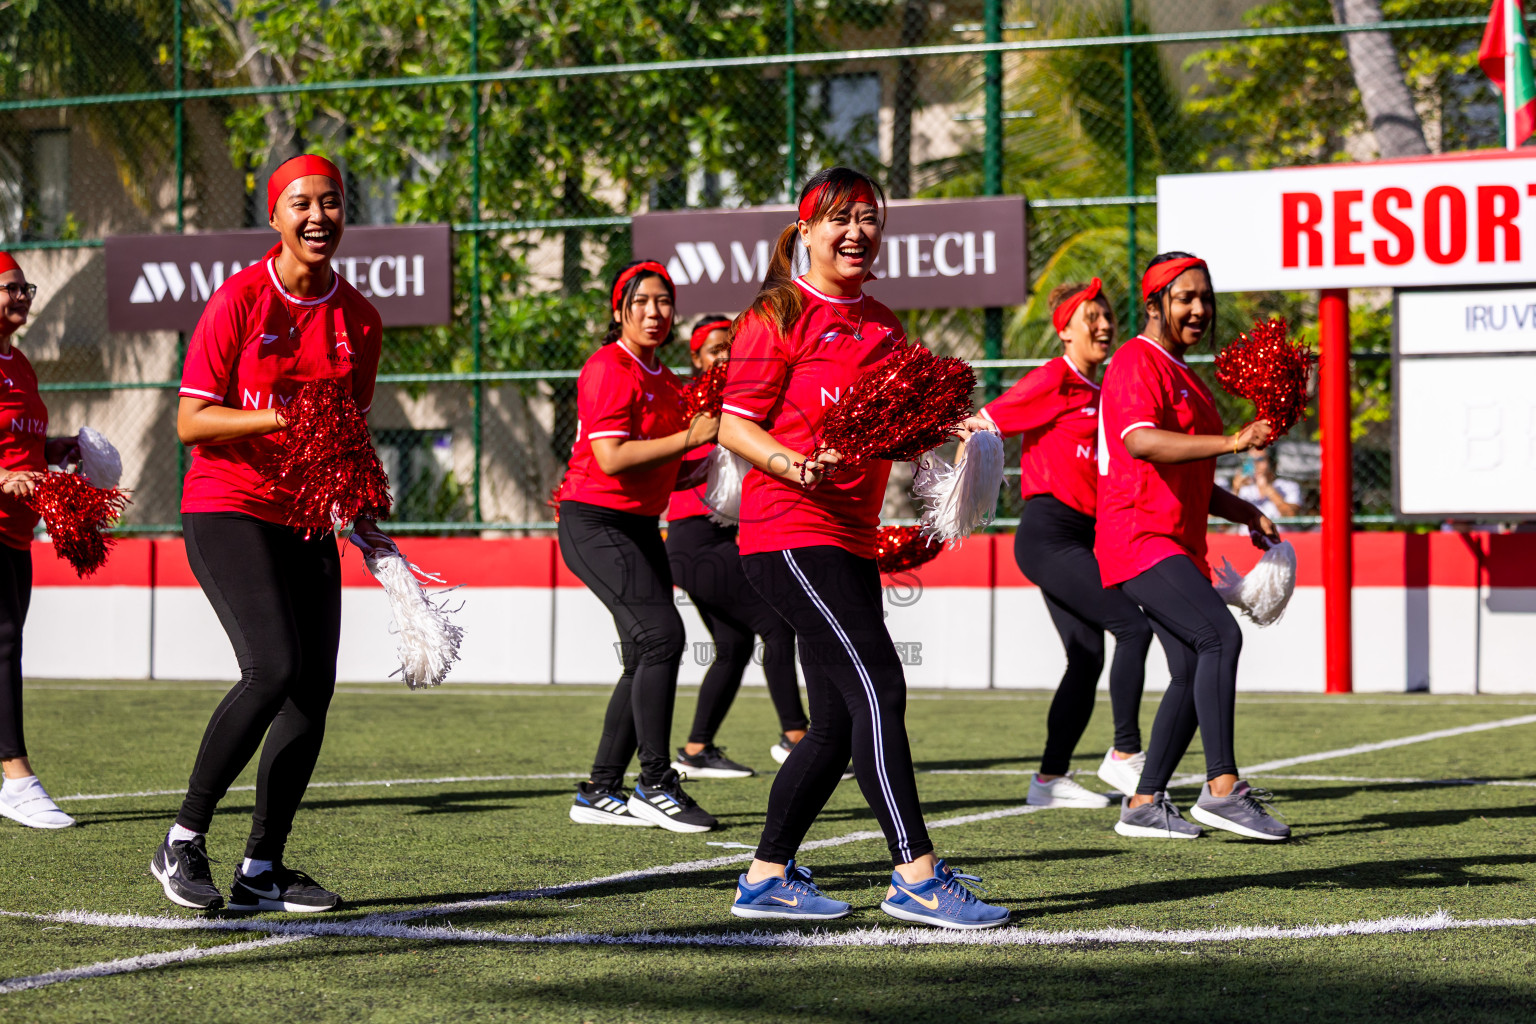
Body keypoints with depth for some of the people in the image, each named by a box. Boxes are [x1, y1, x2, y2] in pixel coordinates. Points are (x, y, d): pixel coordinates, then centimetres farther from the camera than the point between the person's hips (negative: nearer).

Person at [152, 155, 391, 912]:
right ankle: (183, 840, -9)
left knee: (314, 687, 0)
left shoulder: (360, 319, 7)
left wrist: (361, 521, 10)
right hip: (227, 509, -6)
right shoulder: (239, 301, -8)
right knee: (273, 668, -22)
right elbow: (191, 421, -10)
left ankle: (262, 869, 10)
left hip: (307, 521, 6)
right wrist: (283, 418, -22)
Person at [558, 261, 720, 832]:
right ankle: (655, 784, -14)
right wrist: (690, 437, -21)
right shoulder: (609, 369, -12)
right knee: (662, 634, -20)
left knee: (649, 661, 7)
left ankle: (600, 793, 14)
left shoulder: (663, 379, 16)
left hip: (640, 526, 10)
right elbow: (612, 458, -23)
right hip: (596, 522, -10)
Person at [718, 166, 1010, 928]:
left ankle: (767, 878, 17)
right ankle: (916, 877, -15)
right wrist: (795, 465, -25)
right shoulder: (778, 316, -5)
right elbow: (735, 424, -8)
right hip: (790, 532, -9)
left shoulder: (880, 324, 18)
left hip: (850, 537, 9)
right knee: (876, 689, -15)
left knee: (839, 721, 8)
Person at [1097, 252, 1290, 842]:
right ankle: (1222, 789, -26)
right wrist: (1231, 441, -35)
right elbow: (1141, 441, -28)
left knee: (1194, 673, 6)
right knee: (1220, 635, -24)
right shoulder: (1137, 362, -9)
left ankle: (1144, 806, 10)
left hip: (1178, 547, 10)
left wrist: (1244, 512, 16)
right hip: (1139, 537, -10)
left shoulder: (1181, 374, 22)